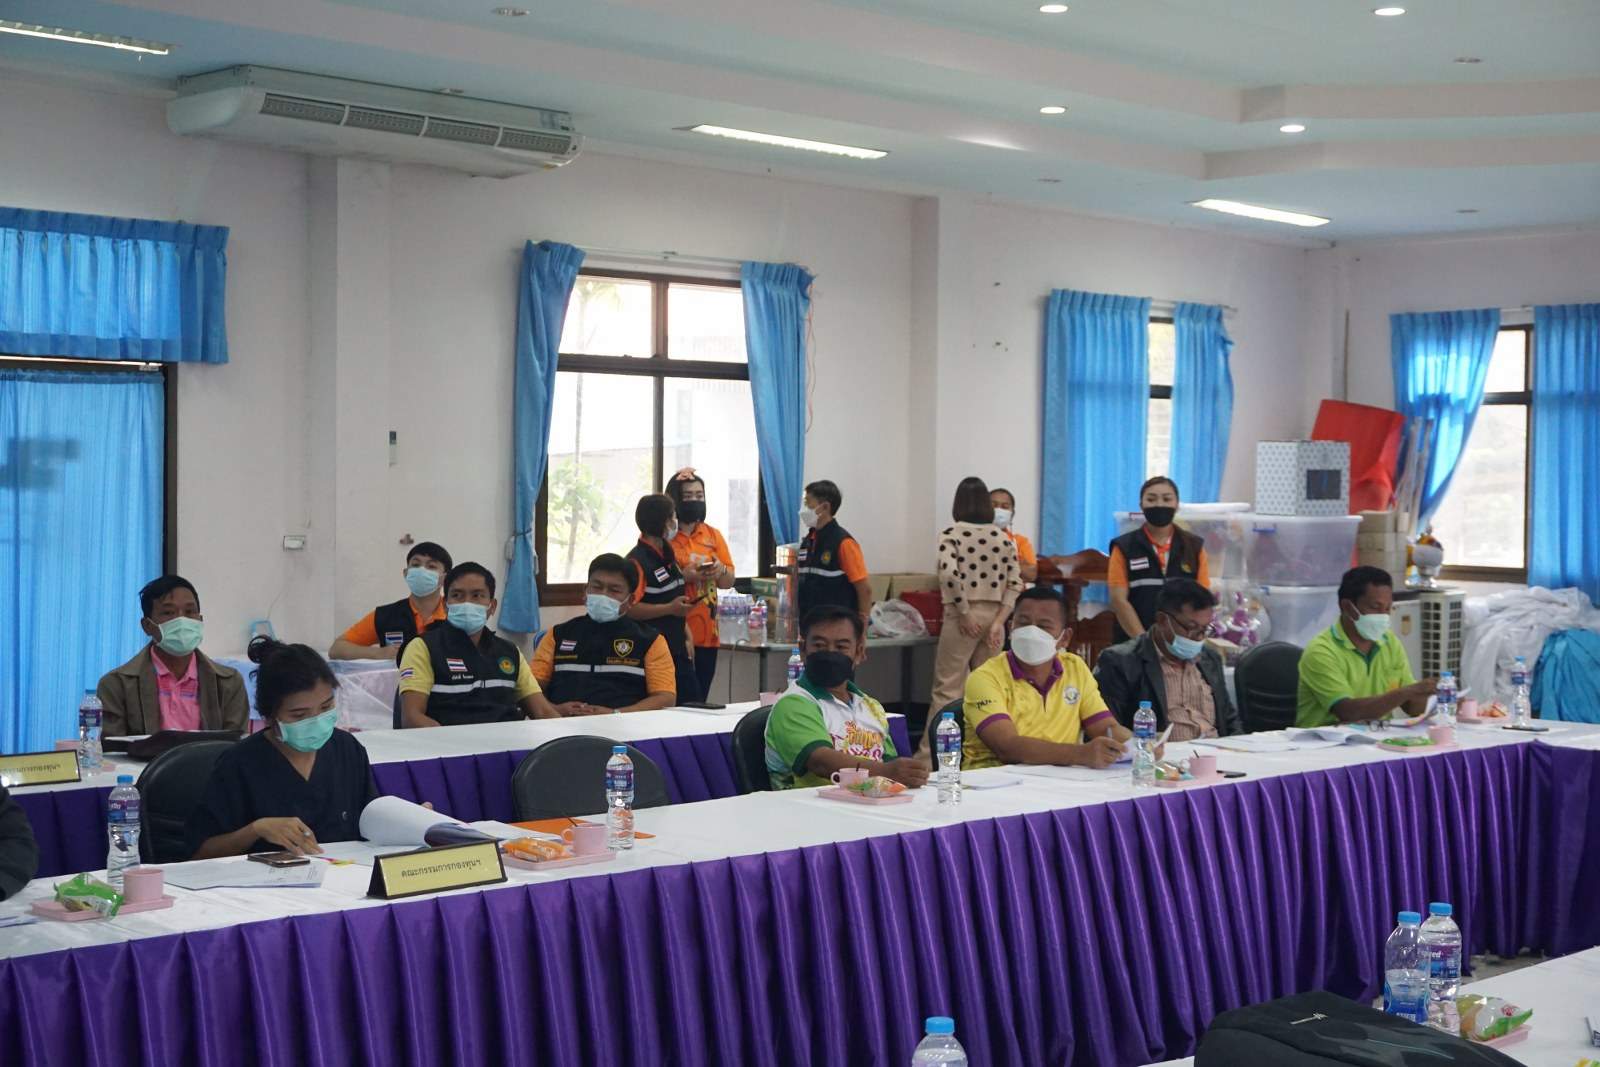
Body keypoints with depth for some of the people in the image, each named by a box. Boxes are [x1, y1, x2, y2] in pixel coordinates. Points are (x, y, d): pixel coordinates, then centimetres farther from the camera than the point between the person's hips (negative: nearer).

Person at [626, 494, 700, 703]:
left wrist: (686, 637, 18)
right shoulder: (637, 561, -15)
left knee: (693, 702, 10)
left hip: (677, 650, 9)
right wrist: (670, 608, -23)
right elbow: (629, 609, -24)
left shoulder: (667, 556, 15)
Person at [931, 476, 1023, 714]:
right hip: (994, 615, 4)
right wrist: (998, 622, -3)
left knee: (948, 687, -1)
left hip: (964, 614, -4)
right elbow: (1015, 584, 0)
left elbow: (949, 574, -18)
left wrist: (965, 614, -11)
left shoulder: (951, 534, -3)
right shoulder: (1003, 537, 8)